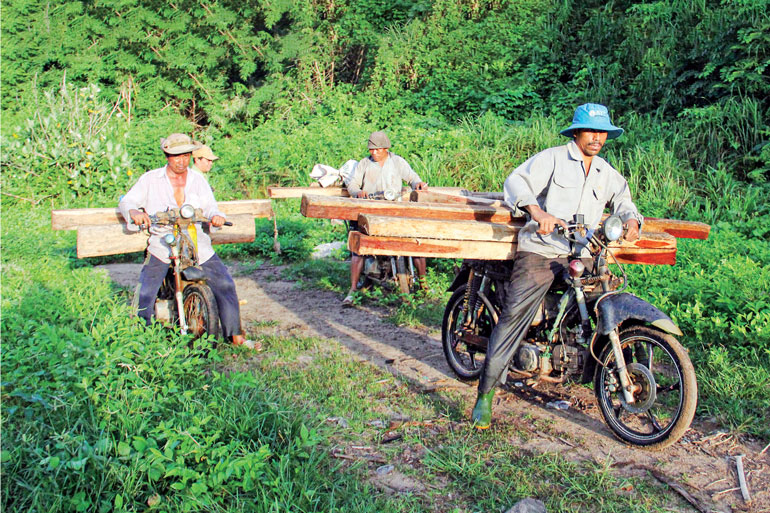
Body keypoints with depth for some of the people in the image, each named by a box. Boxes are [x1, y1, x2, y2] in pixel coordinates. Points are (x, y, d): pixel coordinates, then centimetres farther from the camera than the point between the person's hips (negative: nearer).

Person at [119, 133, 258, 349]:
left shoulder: (198, 179, 12)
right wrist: (134, 212, -22)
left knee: (225, 284, -8)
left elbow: (210, 207, 7)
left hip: (197, 244, 2)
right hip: (161, 244, -1)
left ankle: (236, 335, 3)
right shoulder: (150, 179, 5)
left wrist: (216, 216, -18)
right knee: (145, 294, -15)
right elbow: (126, 201, 2)